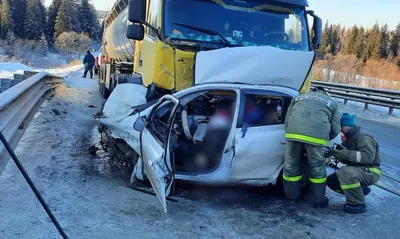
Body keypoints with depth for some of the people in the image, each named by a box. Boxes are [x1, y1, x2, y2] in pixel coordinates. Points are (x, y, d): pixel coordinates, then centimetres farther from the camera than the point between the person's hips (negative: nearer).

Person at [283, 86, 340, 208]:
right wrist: (324, 139, 37)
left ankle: (292, 196, 33)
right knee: (317, 169, 15)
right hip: (317, 135, -1)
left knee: (291, 166, 17)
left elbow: (287, 121, 25)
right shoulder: (332, 102, 29)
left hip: (293, 132, 2)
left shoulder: (298, 97, 33)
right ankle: (319, 200, 29)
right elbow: (335, 129, 23)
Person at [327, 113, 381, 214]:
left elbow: (368, 156, -31)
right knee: (331, 181, 3)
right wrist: (337, 153, -5)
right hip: (357, 170, 10)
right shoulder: (350, 137, 14)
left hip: (370, 172, -10)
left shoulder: (363, 137, -17)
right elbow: (347, 160, 15)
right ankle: (361, 189, 12)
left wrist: (346, 154, -39)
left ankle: (358, 204, -21)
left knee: (345, 172, -37)